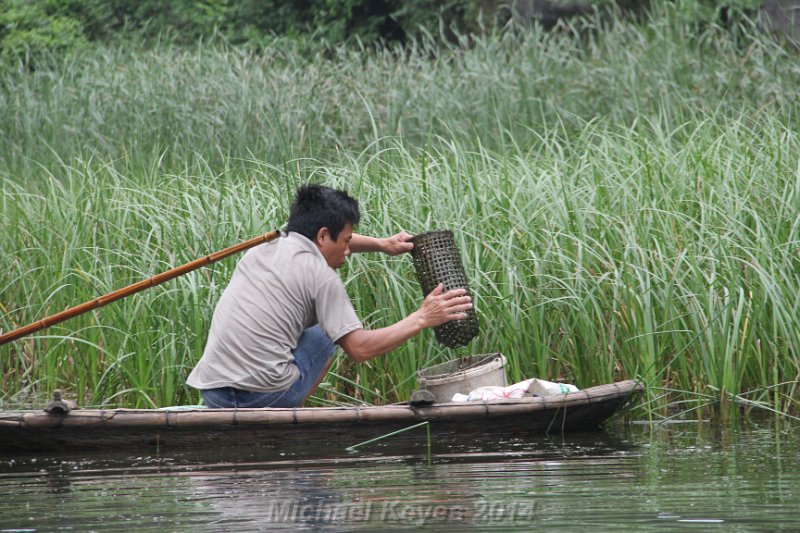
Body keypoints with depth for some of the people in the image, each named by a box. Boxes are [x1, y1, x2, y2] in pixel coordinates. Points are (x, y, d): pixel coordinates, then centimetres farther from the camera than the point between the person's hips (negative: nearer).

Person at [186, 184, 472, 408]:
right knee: (322, 336, 22)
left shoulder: (261, 250, 18)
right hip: (264, 393, -6)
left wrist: (381, 244, 40)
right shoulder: (321, 275, -5)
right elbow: (359, 348, -8)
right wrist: (422, 319, -2)